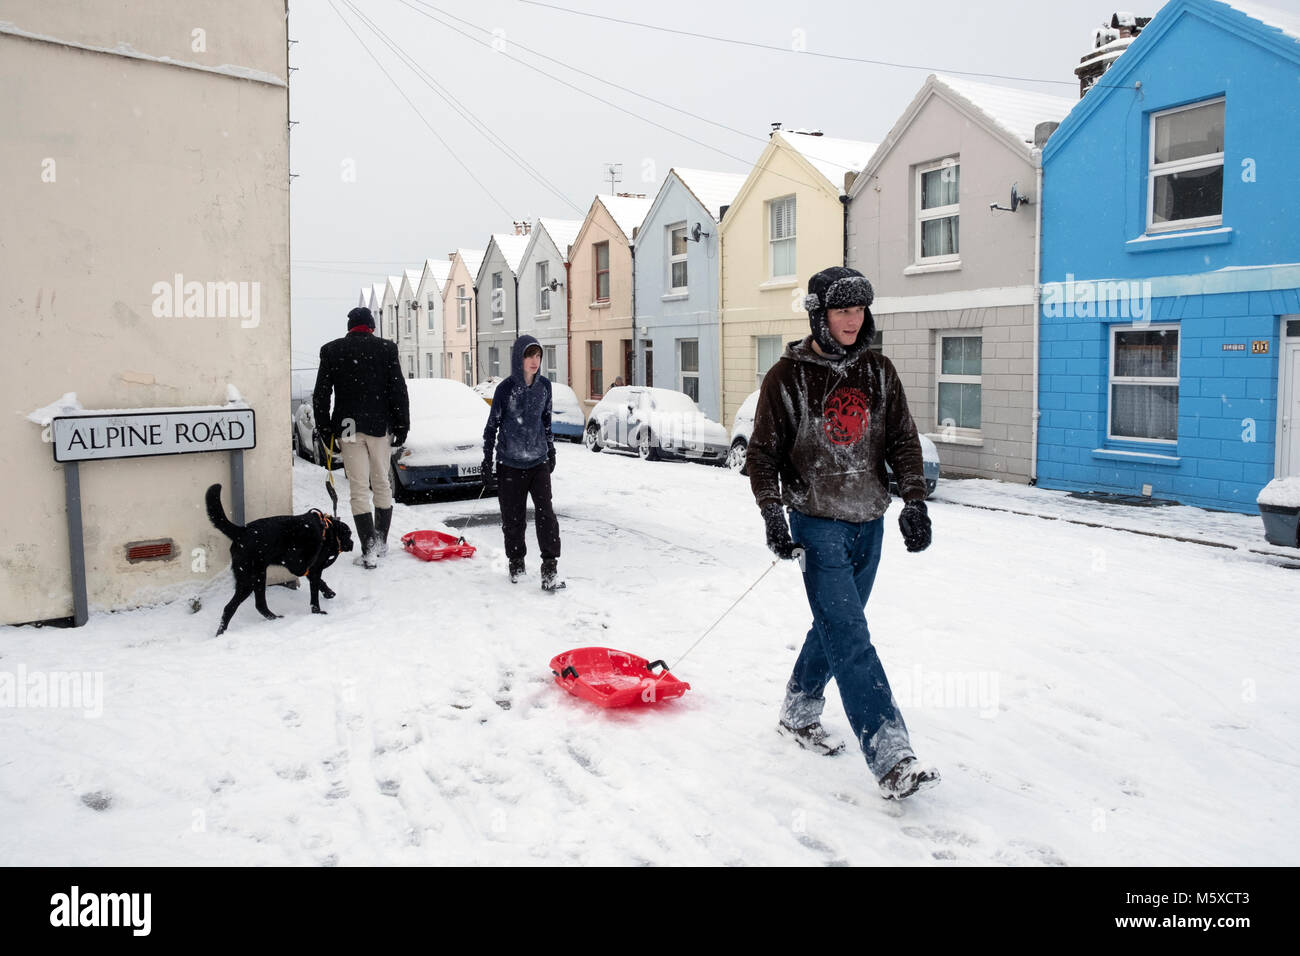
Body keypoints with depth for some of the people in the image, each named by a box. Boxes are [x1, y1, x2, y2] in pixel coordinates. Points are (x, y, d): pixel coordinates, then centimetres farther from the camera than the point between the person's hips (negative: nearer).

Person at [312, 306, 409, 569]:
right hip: (379, 427, 0)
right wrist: (402, 426, 4)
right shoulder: (386, 348, 0)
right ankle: (381, 543, 22)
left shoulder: (331, 350, 4)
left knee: (358, 490, 2)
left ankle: (370, 550, -4)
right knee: (382, 486, 14)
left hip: (347, 428, 0)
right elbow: (399, 391, -2)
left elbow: (320, 396, 3)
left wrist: (326, 433, 8)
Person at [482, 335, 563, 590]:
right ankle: (516, 562, 27)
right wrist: (487, 463, -2)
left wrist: (551, 450, 20)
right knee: (513, 517, 6)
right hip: (509, 464, -2)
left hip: (539, 461, 2)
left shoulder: (544, 385, 0)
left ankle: (550, 569, -7)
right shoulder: (506, 388, -9)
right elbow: (492, 425, -2)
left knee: (545, 512, -10)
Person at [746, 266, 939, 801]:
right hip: (818, 523, -5)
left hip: (869, 523, 5)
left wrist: (914, 501, -2)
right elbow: (764, 452, -3)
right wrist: (772, 514, -14)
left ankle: (798, 714, 34)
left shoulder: (878, 373, 7)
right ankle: (891, 757, -12)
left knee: (836, 626, 15)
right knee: (850, 639, -11)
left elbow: (903, 440, 9)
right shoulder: (788, 377, -6)